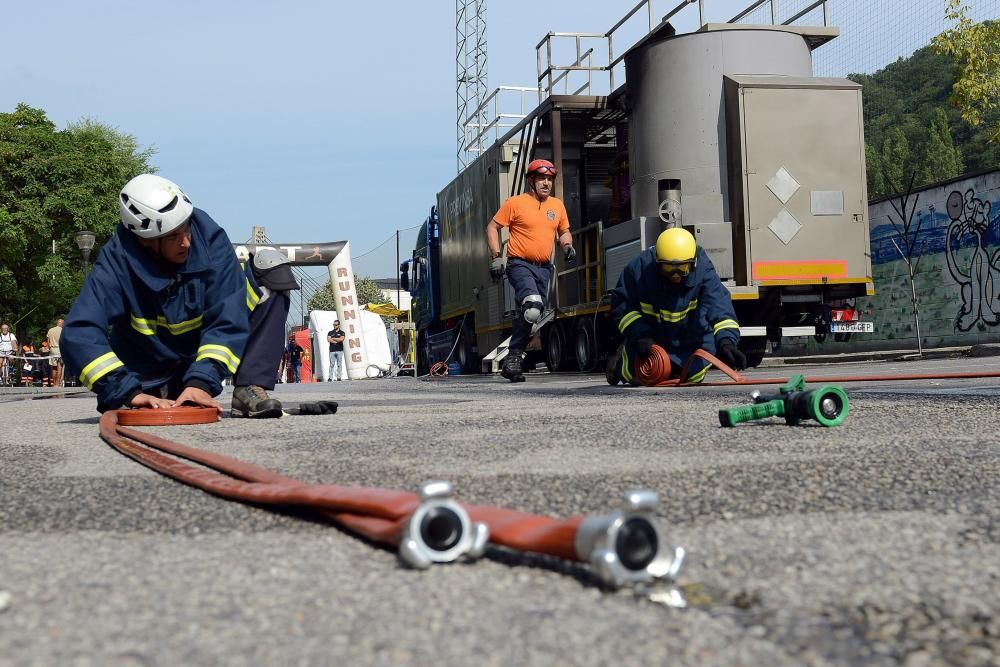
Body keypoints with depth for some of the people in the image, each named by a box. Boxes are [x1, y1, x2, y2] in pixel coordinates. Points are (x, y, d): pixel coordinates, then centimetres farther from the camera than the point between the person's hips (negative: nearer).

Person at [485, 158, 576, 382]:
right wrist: (496, 256, -8)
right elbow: (492, 227, 2)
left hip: (544, 267, 6)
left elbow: (564, 231, 27)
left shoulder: (557, 205, 13)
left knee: (529, 315, 10)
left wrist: (568, 245, 5)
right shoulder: (516, 203, -2)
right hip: (520, 264, -6)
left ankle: (512, 362, 22)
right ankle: (514, 355, -16)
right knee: (532, 307, -28)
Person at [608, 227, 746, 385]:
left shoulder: (703, 269, -29)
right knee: (637, 376, -4)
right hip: (648, 333, 0)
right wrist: (639, 335, -26)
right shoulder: (640, 267, -27)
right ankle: (622, 356, 34)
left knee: (693, 376, -12)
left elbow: (719, 304, -39)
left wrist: (726, 340, -55)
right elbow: (621, 303, -14)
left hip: (690, 339, 0)